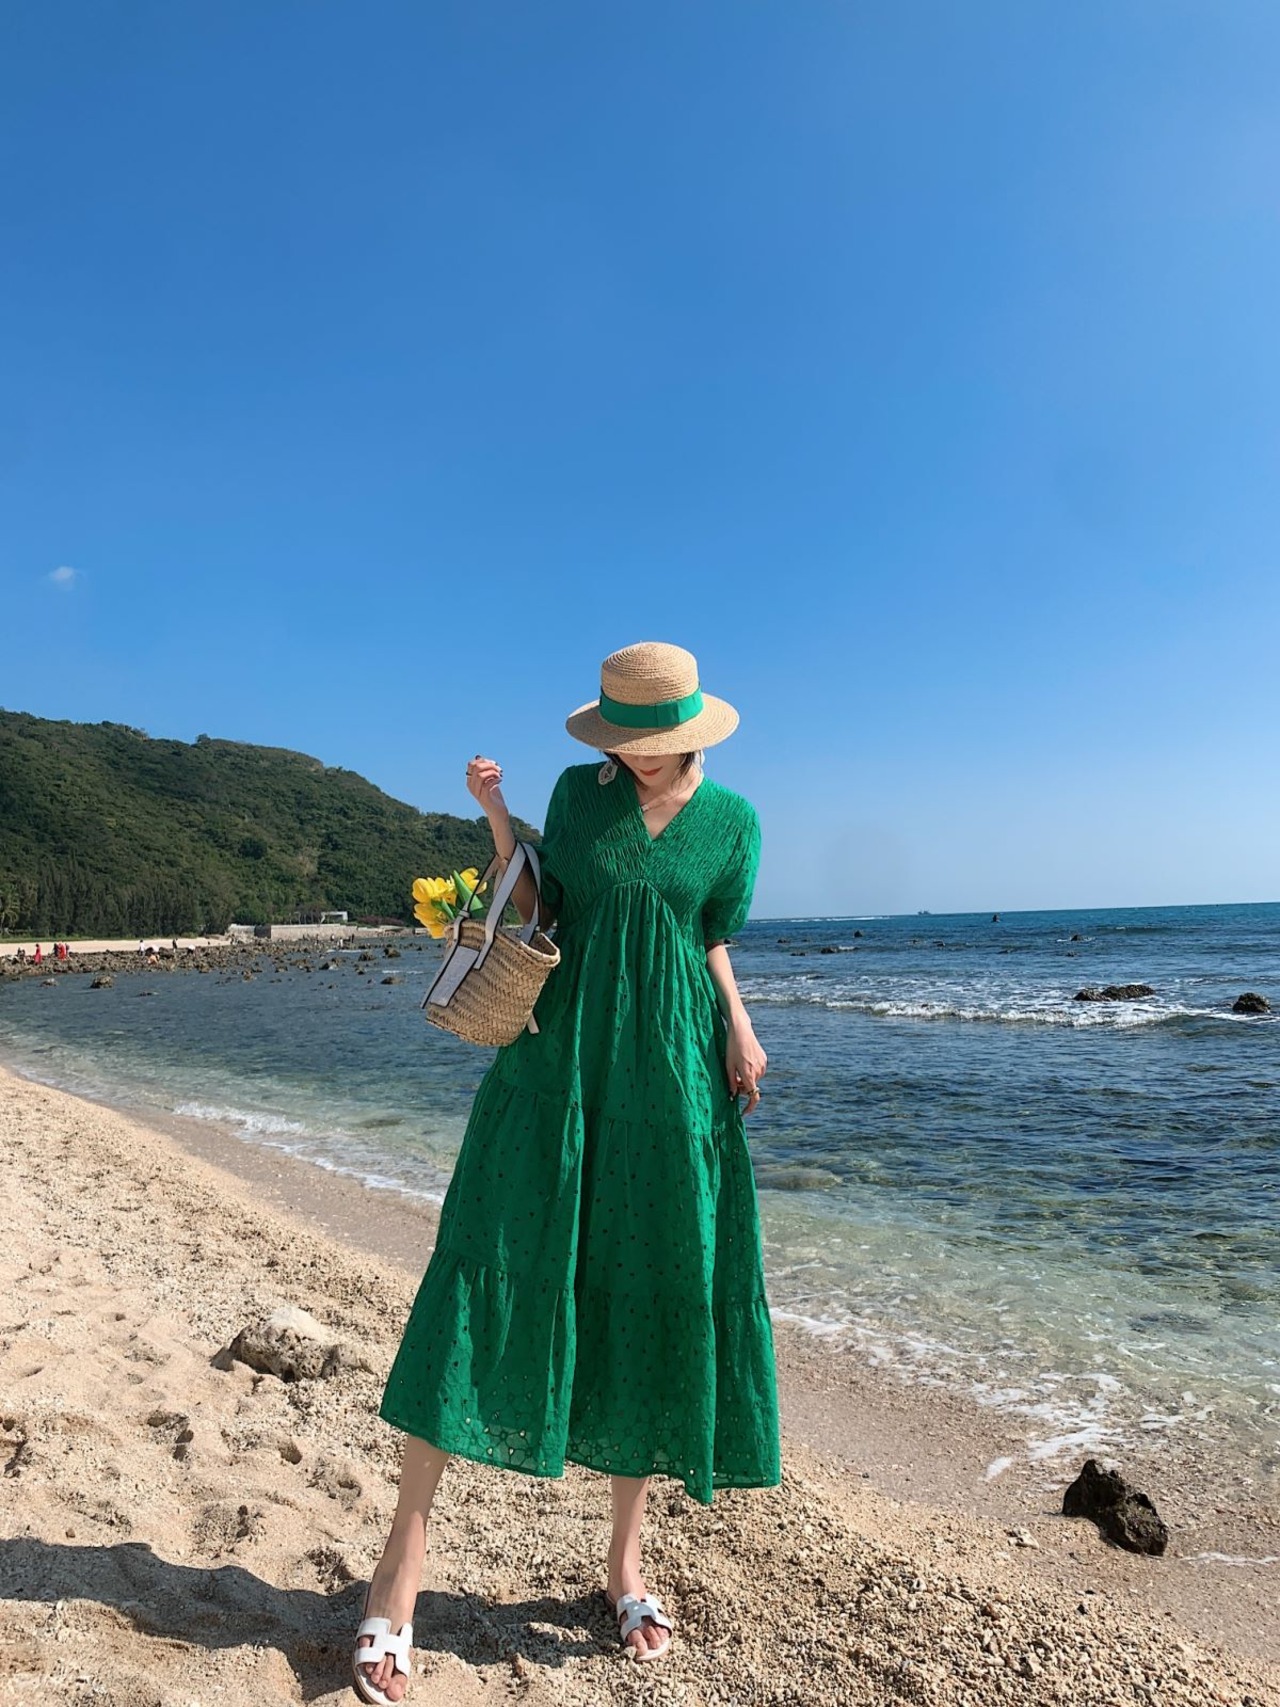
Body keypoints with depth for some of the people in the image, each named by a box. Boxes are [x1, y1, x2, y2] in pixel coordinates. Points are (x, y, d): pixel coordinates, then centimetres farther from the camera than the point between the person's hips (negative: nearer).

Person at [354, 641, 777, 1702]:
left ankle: (627, 1562, 26)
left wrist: (739, 1029, -6)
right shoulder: (580, 791, 4)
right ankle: (401, 1573, 7)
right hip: (557, 1066, 0)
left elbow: (713, 942, 10)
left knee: (653, 1304, 7)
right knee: (488, 1281, -5)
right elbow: (539, 921, 4)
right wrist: (497, 819, -7)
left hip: (669, 1079, 1)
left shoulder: (733, 820, 5)